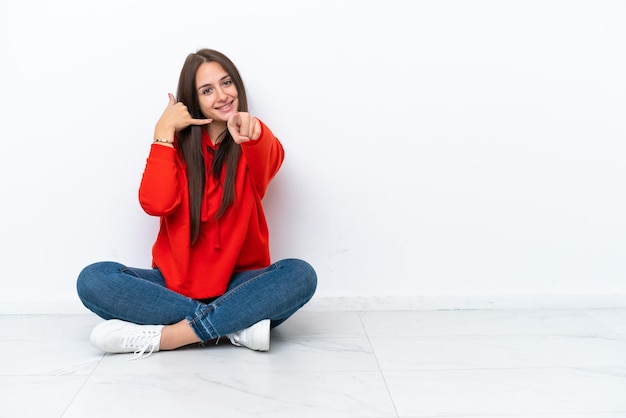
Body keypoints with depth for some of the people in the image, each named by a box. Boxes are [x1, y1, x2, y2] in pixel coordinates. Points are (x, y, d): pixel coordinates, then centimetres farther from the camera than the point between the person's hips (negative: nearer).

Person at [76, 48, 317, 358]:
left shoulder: (255, 147, 3)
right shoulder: (178, 143, 6)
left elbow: (269, 158, -25)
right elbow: (155, 204, -13)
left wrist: (252, 134, -47)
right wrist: (164, 132, -9)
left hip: (238, 284, -1)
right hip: (176, 283, 1)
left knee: (300, 274, -29)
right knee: (93, 279, -23)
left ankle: (161, 336, -29)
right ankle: (237, 326, -28)